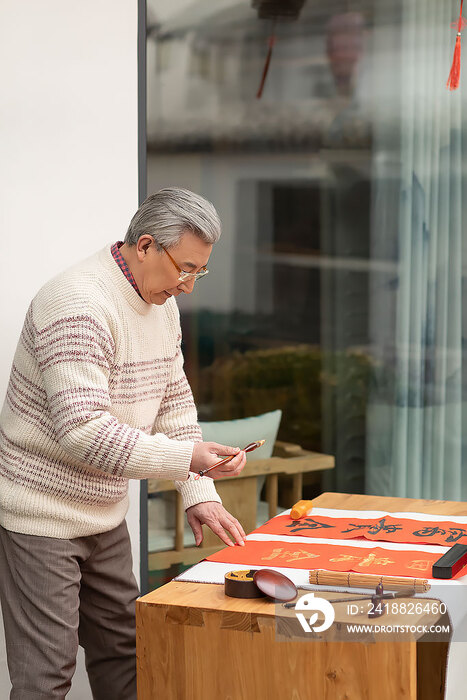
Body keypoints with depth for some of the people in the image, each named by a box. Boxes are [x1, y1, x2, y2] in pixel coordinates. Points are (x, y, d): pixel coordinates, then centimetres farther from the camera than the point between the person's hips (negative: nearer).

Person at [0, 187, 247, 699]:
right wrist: (188, 457, -30)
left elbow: (174, 402, 12)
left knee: (122, 653, 15)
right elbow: (82, 431, -31)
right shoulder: (80, 306, -25)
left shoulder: (161, 304, 7)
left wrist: (198, 495, 2)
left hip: (104, 514, 9)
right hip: (41, 516, -9)